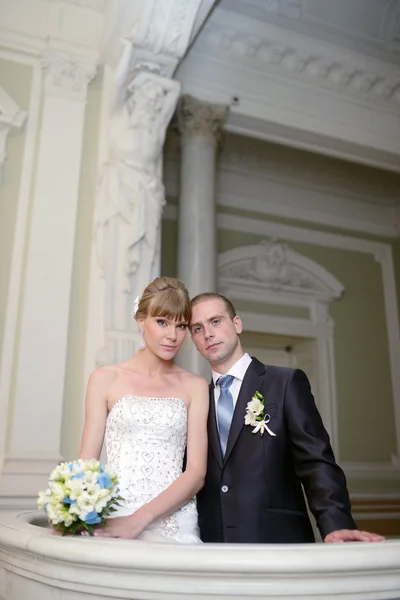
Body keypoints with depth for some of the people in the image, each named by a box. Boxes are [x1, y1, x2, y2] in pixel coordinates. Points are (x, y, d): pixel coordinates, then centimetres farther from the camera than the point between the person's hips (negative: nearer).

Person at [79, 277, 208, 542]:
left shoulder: (195, 386, 5)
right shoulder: (106, 379, 5)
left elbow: (197, 472, -2)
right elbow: (86, 462, 3)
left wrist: (140, 519, -14)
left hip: (172, 525, 1)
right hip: (111, 522, 0)